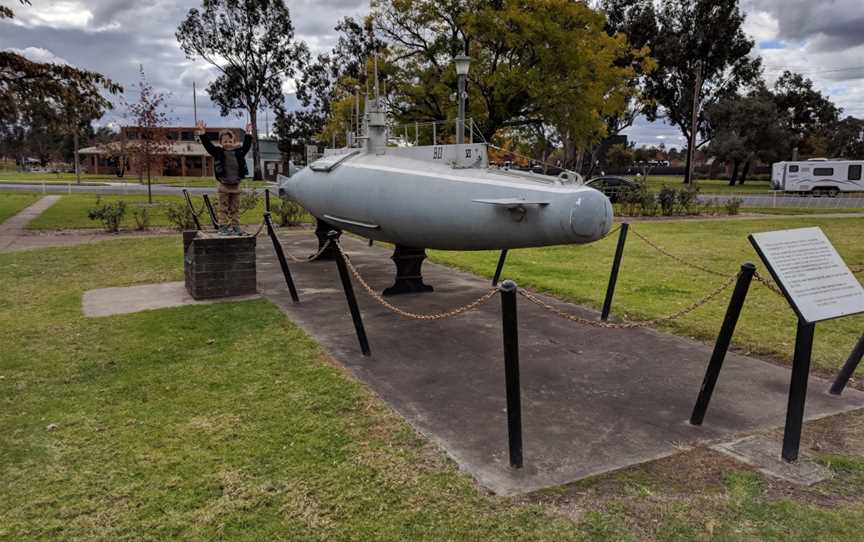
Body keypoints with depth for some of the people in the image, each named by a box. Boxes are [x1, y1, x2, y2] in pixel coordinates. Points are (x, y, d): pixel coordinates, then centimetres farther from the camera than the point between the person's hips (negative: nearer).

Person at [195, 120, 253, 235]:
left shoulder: (239, 152, 5)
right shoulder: (218, 152, -3)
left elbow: (246, 146, 8)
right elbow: (208, 145, -10)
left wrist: (248, 135, 1)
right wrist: (202, 134, -21)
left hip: (236, 185, 3)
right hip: (223, 186, -3)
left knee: (235, 208, 8)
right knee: (224, 209, 2)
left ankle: (235, 227, 14)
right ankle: (223, 227, 5)